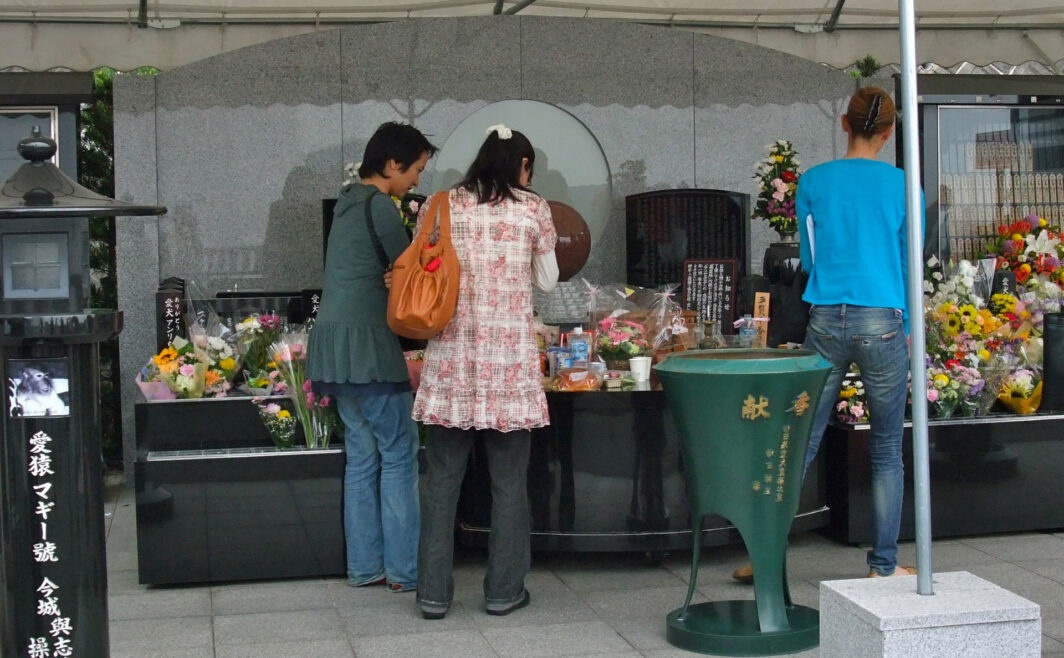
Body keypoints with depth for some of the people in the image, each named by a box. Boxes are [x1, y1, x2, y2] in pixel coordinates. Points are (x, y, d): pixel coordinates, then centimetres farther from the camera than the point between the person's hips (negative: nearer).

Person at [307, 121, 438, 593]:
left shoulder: (348, 203, 19)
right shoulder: (379, 206, -10)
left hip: (335, 342, 10)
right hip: (366, 343, -9)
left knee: (362, 456, 11)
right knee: (400, 453, -3)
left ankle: (364, 566, 15)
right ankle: (405, 569, 0)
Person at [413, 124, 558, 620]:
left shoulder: (442, 206, 4)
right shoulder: (533, 209, 1)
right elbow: (548, 280, 10)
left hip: (452, 352, 2)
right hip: (510, 354, -2)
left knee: (442, 477, 8)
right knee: (509, 480, 9)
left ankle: (433, 592, 13)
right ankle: (503, 590, 16)